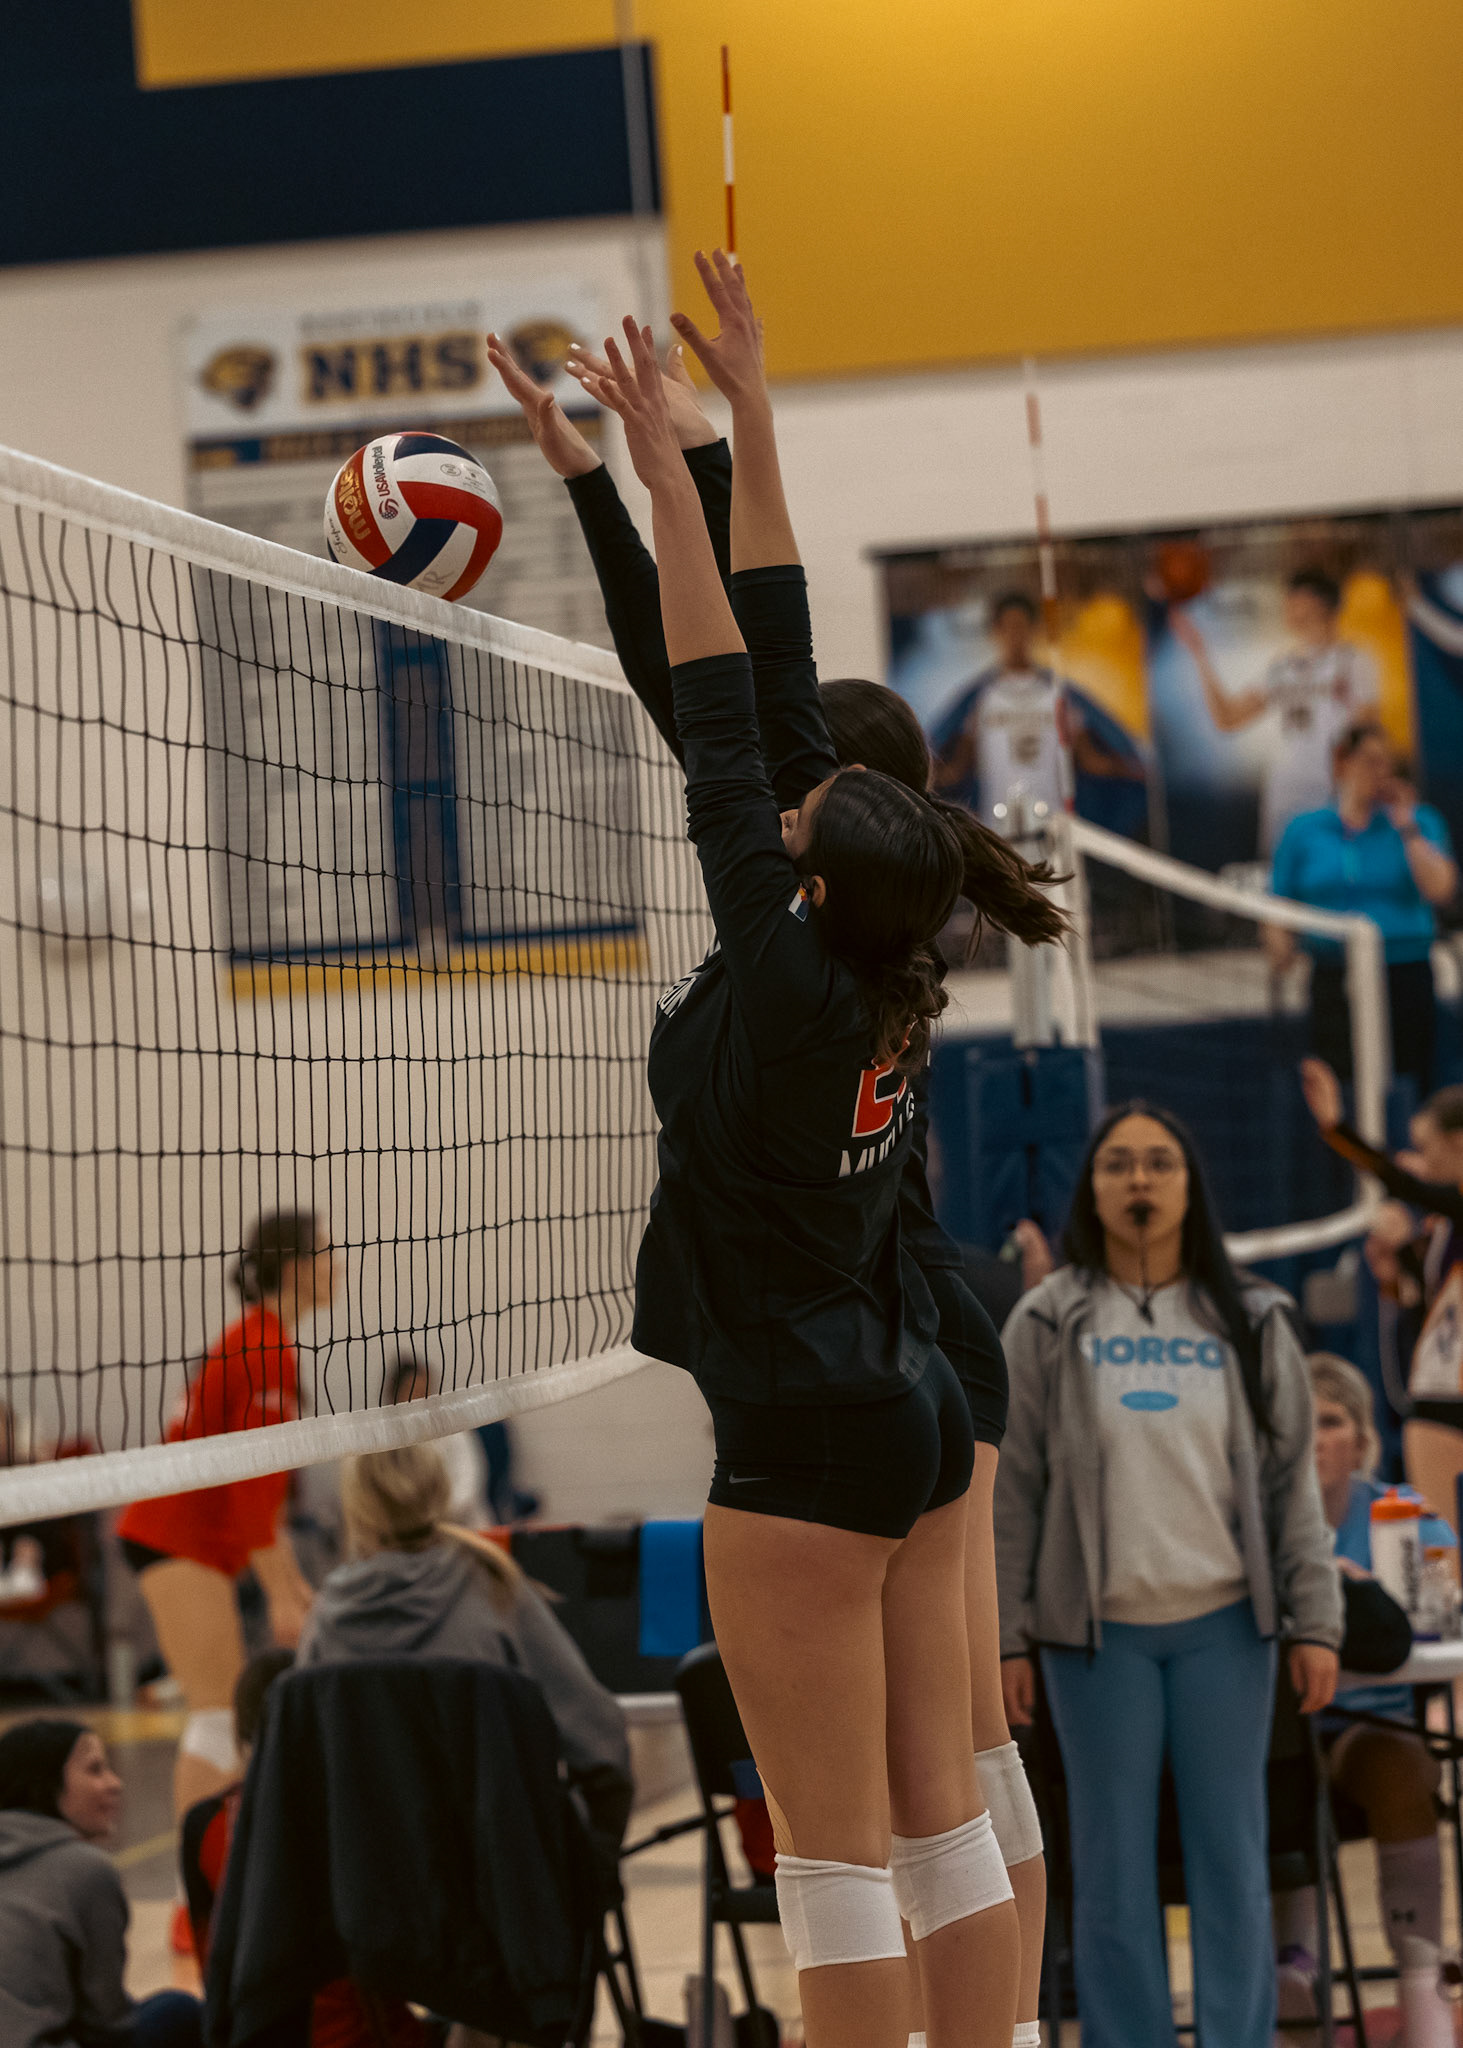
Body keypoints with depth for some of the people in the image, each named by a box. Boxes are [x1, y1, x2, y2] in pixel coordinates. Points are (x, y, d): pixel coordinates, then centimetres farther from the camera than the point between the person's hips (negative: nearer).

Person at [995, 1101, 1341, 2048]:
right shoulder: (1047, 1326, 4)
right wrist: (1007, 1641, -2)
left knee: (1232, 1856, 2)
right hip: (1099, 1628, -1)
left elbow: (1294, 1480, 7)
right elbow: (1013, 1491, 3)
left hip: (1224, 1624, 1)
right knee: (1114, 1865, 2)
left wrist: (1314, 1621, -1)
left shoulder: (1250, 1323, 7)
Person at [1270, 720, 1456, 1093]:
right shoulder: (1305, 831, 10)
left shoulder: (1418, 822, 8)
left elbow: (1439, 889, -7)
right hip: (1333, 984, 1)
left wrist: (1406, 827, -7)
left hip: (1404, 976, -1)